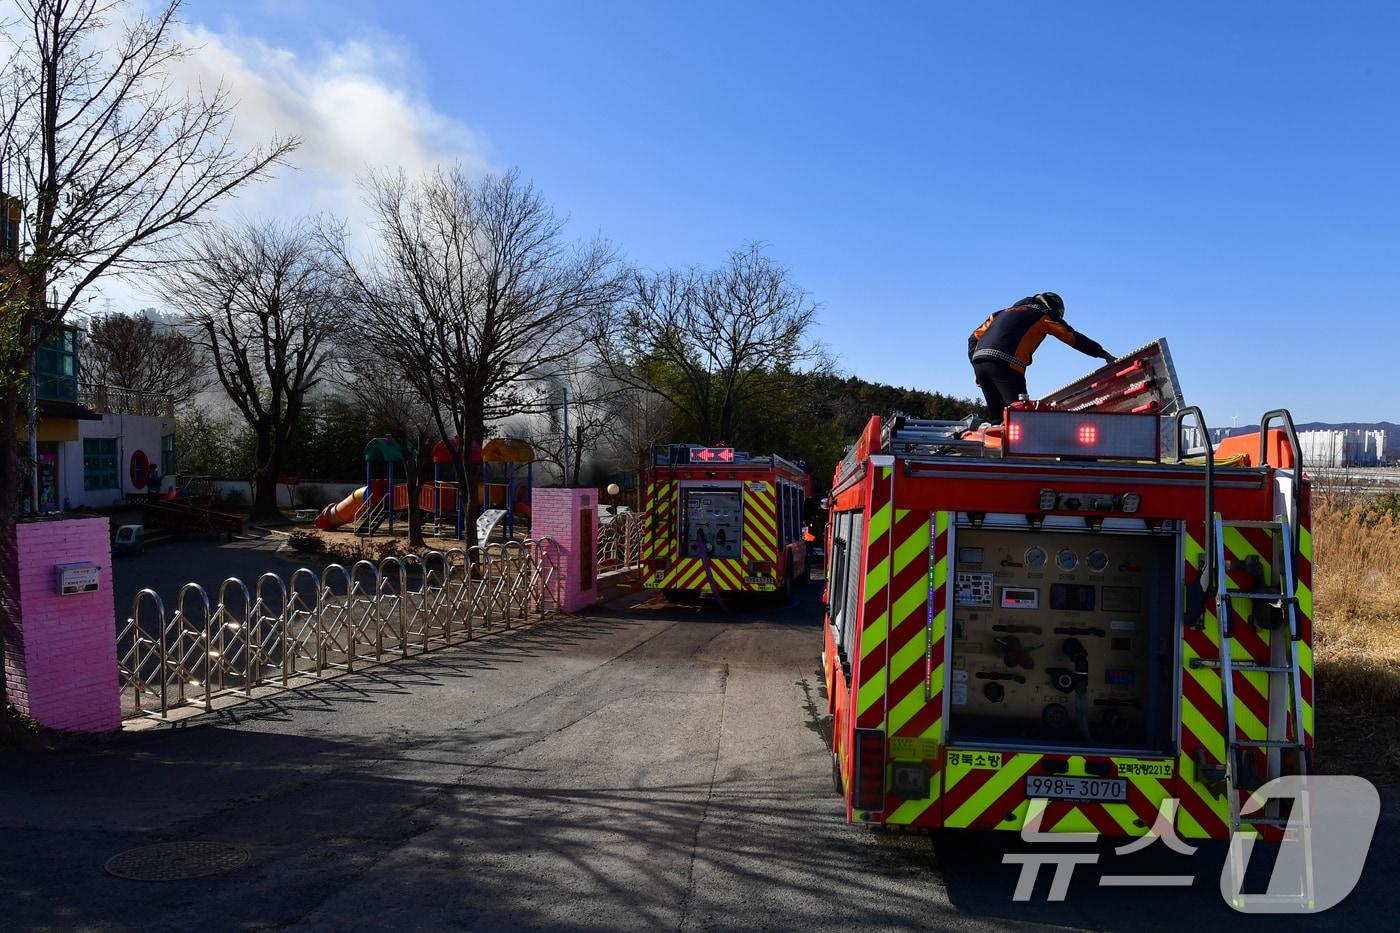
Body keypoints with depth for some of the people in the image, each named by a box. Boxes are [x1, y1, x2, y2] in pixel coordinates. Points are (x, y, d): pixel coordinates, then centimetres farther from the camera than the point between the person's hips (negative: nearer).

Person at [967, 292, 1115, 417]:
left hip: (978, 361, 6)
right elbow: (1075, 338, 16)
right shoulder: (1044, 316, 18)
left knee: (999, 416, 12)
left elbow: (974, 338, 27)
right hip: (1004, 364, -6)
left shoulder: (1006, 312, 33)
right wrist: (1105, 355, 24)